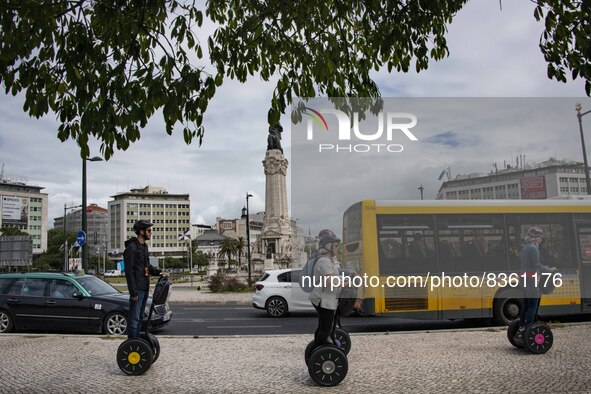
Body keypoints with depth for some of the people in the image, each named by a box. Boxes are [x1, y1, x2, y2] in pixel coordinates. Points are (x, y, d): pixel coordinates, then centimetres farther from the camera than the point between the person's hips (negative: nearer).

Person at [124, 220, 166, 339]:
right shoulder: (131, 247, -14)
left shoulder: (144, 246, 15)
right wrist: (133, 291, -20)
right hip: (137, 289, -9)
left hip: (145, 288, 9)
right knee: (134, 318, -5)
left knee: (139, 318, 15)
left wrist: (158, 272, 7)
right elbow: (129, 271, -18)